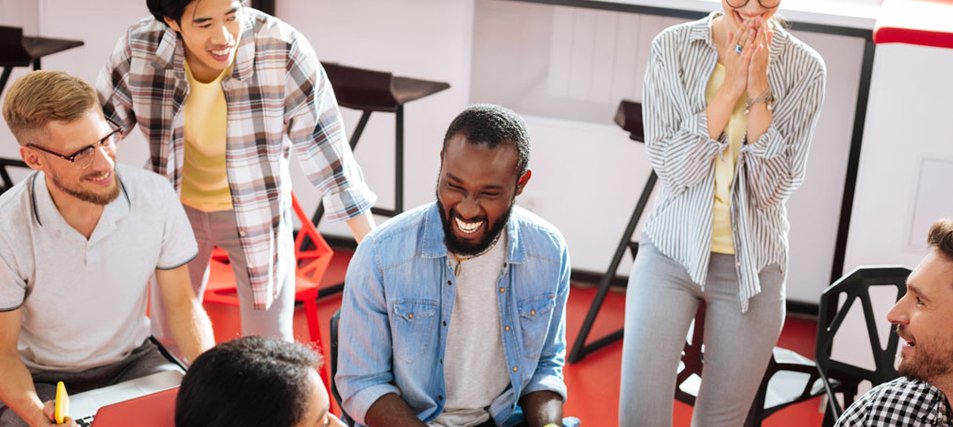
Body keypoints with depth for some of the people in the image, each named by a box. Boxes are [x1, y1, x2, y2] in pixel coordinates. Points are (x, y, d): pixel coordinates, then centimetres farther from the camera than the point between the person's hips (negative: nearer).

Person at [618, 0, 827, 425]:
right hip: (672, 252, 0)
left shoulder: (804, 68, -5)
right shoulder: (671, 48, -6)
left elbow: (774, 188, -9)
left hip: (752, 266, 1)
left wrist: (759, 92, -18)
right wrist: (729, 88, -18)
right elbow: (671, 168, -11)